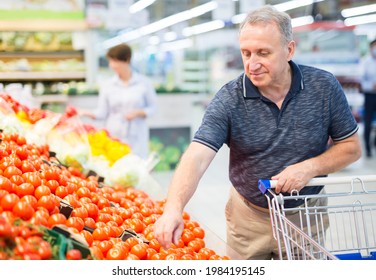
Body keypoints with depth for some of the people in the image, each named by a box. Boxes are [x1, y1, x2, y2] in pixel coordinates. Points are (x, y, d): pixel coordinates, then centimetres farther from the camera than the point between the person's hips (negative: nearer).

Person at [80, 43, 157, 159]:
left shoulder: (144, 82, 0)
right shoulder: (107, 85, 4)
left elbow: (152, 107, 5)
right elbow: (102, 113, 2)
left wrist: (138, 112, -12)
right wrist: (86, 113, -15)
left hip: (136, 137, -1)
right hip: (114, 137, 1)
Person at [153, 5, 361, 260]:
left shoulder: (324, 87, -13)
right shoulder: (229, 100, -18)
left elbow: (352, 146, -4)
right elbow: (197, 157, -28)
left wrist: (310, 168, -22)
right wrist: (174, 208, -45)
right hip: (248, 217, 0)